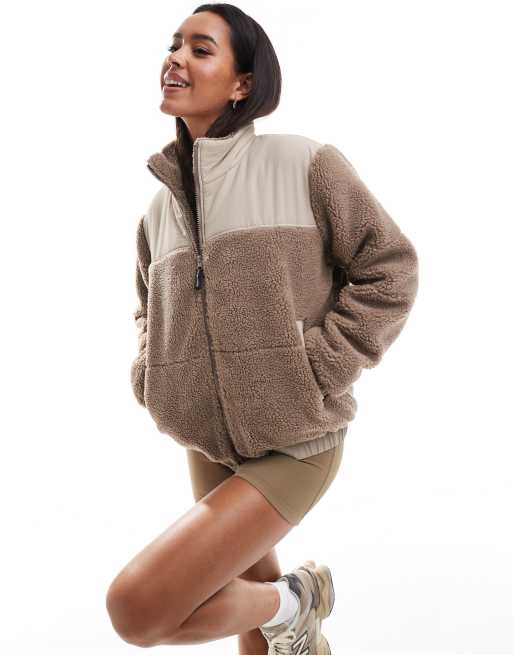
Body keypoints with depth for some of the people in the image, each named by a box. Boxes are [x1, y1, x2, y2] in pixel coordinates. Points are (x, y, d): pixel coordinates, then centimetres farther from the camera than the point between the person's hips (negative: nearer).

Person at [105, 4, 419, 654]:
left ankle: (295, 599, 7)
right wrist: (149, 378, 4)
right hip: (210, 448, 6)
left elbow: (388, 269, -8)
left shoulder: (305, 163, -10)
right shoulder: (161, 205, 6)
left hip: (295, 445, -6)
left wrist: (318, 373, -16)